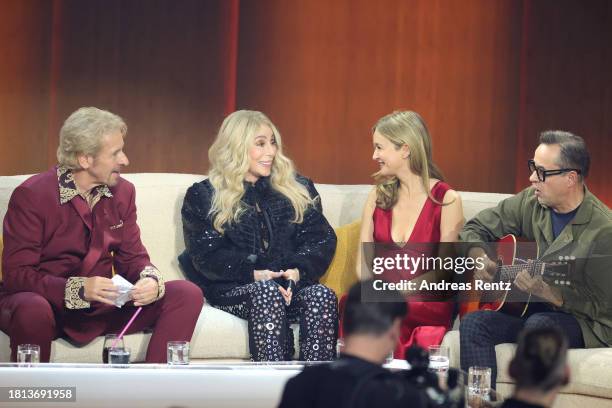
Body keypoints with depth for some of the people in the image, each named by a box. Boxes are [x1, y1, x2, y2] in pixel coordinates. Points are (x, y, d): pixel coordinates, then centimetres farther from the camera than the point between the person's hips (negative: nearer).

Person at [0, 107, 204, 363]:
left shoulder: (122, 192, 6)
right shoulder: (31, 196, -12)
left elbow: (132, 258, 11)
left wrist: (150, 280, -15)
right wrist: (79, 289, -29)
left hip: (101, 308, 5)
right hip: (50, 303, -5)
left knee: (187, 294, -10)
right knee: (32, 310, -42)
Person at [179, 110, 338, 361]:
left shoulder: (298, 190, 21)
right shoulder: (203, 197, 12)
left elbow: (322, 239, 9)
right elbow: (206, 255, 0)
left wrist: (297, 270, -12)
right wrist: (253, 274, -16)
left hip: (292, 285, 3)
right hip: (234, 290, -2)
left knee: (321, 295, -31)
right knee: (267, 293, -37)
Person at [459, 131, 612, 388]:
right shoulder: (532, 202, 2)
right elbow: (476, 228, 16)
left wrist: (548, 293, -29)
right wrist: (478, 256, -7)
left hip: (584, 324, -6)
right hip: (526, 311, 6)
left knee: (538, 325, -37)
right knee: (472, 324, -21)